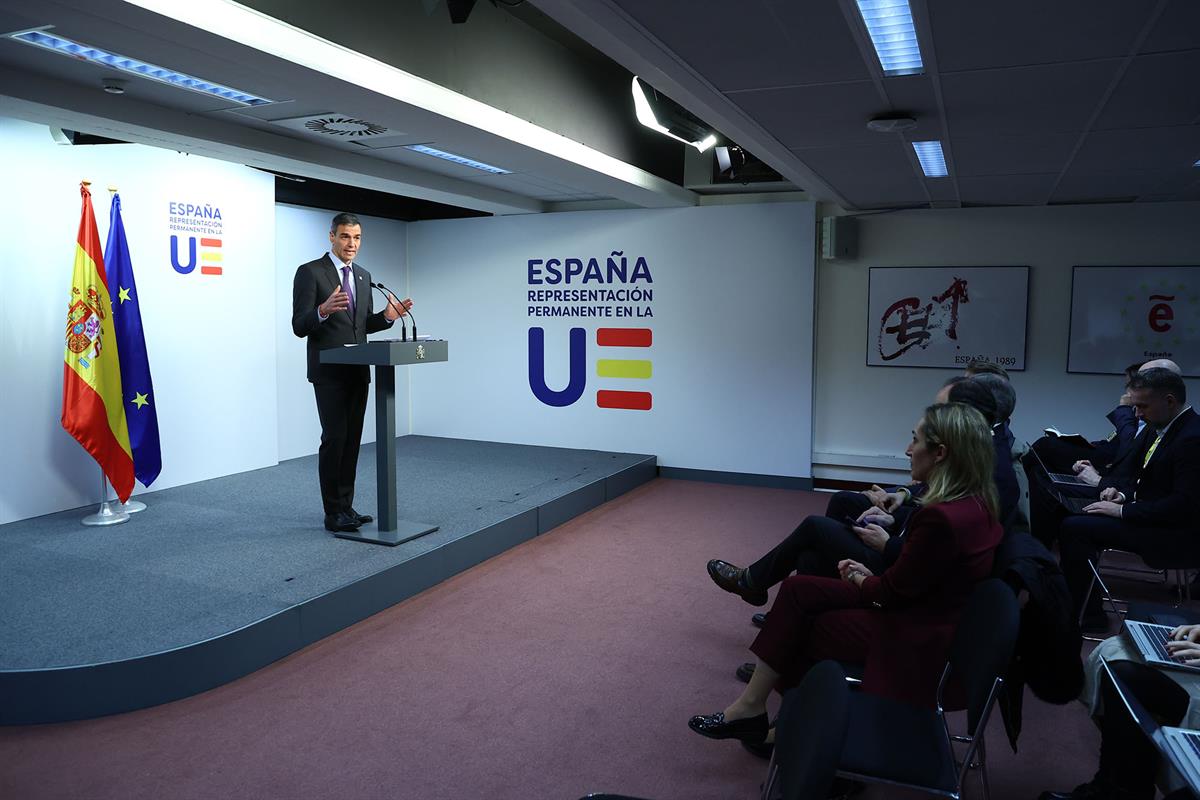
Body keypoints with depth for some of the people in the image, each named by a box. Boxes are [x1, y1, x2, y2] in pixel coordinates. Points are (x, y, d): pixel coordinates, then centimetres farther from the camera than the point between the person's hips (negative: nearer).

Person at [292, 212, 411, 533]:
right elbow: (299, 326, -12)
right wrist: (323, 310, -32)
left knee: (352, 439, 9)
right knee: (334, 438, -8)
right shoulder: (310, 272, -8)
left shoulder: (363, 275, 13)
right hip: (329, 371, -6)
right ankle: (333, 513, 1)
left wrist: (387, 316, -3)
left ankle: (346, 506, 18)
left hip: (358, 371, 7)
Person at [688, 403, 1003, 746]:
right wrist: (870, 576, 2)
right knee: (798, 589, 4)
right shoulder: (974, 503, 0)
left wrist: (858, 579, 1)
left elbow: (895, 590, -19)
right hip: (925, 606, 9)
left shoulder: (943, 518, -30)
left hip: (916, 640, -9)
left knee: (798, 627, 0)